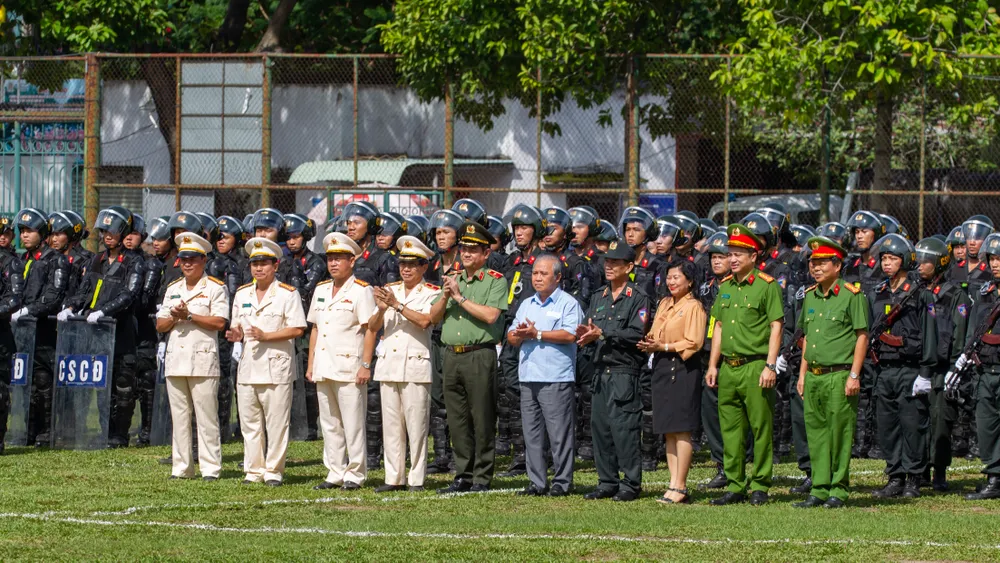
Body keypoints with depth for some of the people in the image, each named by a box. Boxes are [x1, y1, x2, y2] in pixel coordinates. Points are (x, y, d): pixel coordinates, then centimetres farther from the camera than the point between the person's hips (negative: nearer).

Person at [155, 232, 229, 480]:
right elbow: (160, 326, 15)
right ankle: (181, 467, 9)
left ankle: (210, 468, -5)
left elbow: (219, 322, -11)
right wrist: (174, 318, -6)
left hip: (203, 359, -6)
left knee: (206, 417, -6)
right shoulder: (173, 289, 18)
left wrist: (189, 315, -12)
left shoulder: (215, 288, 0)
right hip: (175, 361, 6)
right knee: (179, 417, 6)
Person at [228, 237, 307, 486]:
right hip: (248, 367, 5)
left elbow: (297, 329, -9)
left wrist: (265, 336, -17)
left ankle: (274, 471, 4)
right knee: (249, 422, 7)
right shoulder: (242, 295, 15)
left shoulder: (288, 294, -3)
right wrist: (236, 334, -3)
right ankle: (253, 471, 13)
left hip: (276, 367, -5)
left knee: (276, 423, -3)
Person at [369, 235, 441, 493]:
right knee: (390, 423, 5)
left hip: (416, 364, -5)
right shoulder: (389, 290, 15)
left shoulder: (432, 293, 2)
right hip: (388, 364, 5)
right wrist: (382, 310, -12)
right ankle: (394, 477, 9)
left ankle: (416, 478, -2)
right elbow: (373, 327, 8)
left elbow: (425, 321, -16)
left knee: (416, 424, -6)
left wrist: (396, 305, -17)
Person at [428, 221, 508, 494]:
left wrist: (460, 297, -12)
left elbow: (490, 315, -16)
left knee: (482, 420, -4)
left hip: (480, 356, -6)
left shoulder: (495, 281, -2)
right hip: (452, 356, 6)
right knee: (457, 420, 8)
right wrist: (445, 297, -5)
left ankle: (482, 478, 0)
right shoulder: (453, 279, 17)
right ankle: (463, 476, 14)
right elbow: (434, 317, 14)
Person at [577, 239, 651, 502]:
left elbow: (637, 334, -16)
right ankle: (608, 482, 15)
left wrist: (603, 334, -18)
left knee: (624, 428, -9)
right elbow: (587, 330, 15)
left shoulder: (638, 299, -4)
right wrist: (586, 334, -9)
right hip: (601, 370, 7)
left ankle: (631, 484, -3)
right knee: (600, 427, 7)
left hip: (625, 372, -7)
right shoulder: (599, 298, 18)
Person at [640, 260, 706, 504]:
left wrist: (664, 347, -17)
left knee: (681, 429, -6)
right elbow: (654, 334, 19)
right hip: (662, 368, 8)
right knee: (669, 431, 9)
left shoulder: (693, 307, -8)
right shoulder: (664, 304, 16)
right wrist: (649, 344, -3)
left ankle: (680, 487, -5)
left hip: (683, 369, -8)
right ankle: (674, 483, 13)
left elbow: (694, 343, -14)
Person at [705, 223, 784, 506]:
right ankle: (735, 486, 13)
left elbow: (776, 327, -8)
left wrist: (770, 366, -13)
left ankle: (759, 486, 5)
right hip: (728, 368, 6)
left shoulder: (767, 286, -5)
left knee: (761, 428, -1)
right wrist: (713, 365, 14)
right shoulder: (725, 287, 14)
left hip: (755, 366, -6)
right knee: (730, 430, 7)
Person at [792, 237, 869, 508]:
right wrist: (802, 374, 17)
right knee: (816, 434, 7)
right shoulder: (810, 296, 14)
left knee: (840, 434, -3)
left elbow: (862, 336, -7)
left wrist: (854, 375, -11)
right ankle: (819, 489, 12)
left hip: (839, 376, -7)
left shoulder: (852, 295, -6)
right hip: (813, 376, 7)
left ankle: (839, 490, 3)